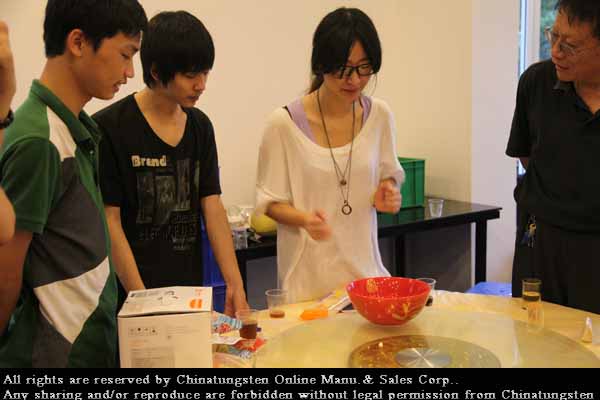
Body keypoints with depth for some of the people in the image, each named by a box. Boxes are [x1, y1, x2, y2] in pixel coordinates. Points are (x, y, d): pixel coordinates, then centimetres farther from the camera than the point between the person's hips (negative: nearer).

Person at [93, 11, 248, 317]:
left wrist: (235, 284, -6)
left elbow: (212, 208, 2)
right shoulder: (109, 128, -12)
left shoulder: (200, 126, 5)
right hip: (134, 295, -5)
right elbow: (109, 222, -12)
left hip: (192, 290, 5)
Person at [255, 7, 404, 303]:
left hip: (364, 264, 3)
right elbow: (270, 202, -5)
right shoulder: (284, 124, -13)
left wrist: (387, 194, -11)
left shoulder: (379, 116, -3)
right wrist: (304, 219, -24)